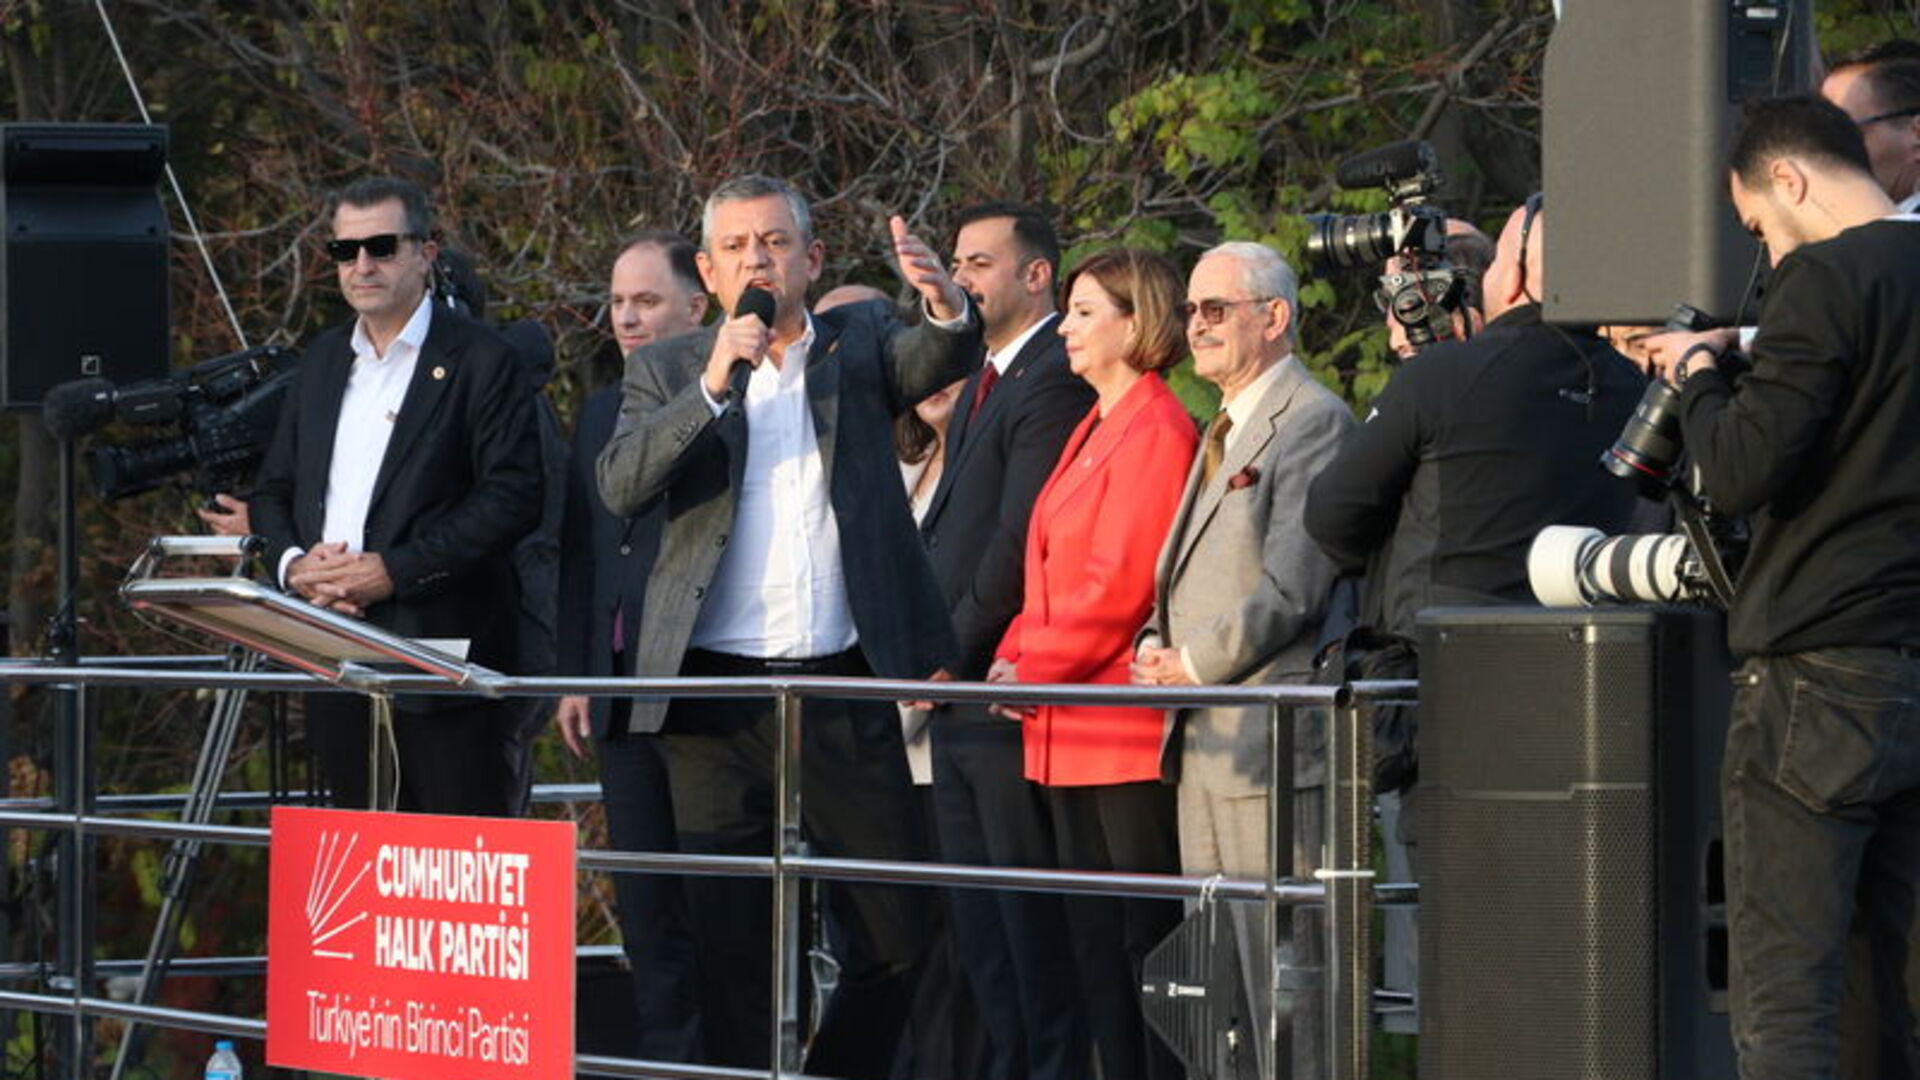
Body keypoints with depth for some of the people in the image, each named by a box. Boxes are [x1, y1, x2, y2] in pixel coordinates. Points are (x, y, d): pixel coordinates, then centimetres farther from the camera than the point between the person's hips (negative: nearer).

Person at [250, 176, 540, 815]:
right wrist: (292, 563, -3)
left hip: (441, 645, -6)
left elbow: (514, 497, -11)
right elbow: (272, 491, 20)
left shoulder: (479, 361, -3)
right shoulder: (323, 361, 18)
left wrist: (395, 570, -17)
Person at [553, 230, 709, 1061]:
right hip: (624, 692, 7)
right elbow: (579, 554, 17)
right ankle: (668, 1054, 15)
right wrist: (574, 676, 13)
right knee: (646, 901, 9)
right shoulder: (600, 413, 16)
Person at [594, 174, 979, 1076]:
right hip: (719, 694, -1)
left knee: (894, 936, 5)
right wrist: (713, 385, -20)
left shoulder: (858, 343, 9)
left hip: (845, 690, 1)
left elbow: (936, 360, -11)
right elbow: (621, 486, -9)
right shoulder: (668, 373, 7)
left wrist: (949, 309, -34)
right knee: (732, 950, 2)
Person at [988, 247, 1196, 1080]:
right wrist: (1014, 656, 5)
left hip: (1127, 728, -10)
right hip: (1073, 731, 10)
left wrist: (1034, 667, -11)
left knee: (1150, 932, -6)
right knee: (1096, 936, 10)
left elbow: (1120, 583, -17)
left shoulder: (1157, 433, -12)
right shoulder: (1092, 431, 18)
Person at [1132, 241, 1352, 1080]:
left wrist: (1194, 664, -10)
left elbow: (1291, 588, -17)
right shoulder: (1224, 429, 21)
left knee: (1279, 970, -9)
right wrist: (1157, 646, 6)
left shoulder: (1311, 420, -10)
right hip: (1204, 741, 10)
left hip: (1268, 732, -10)